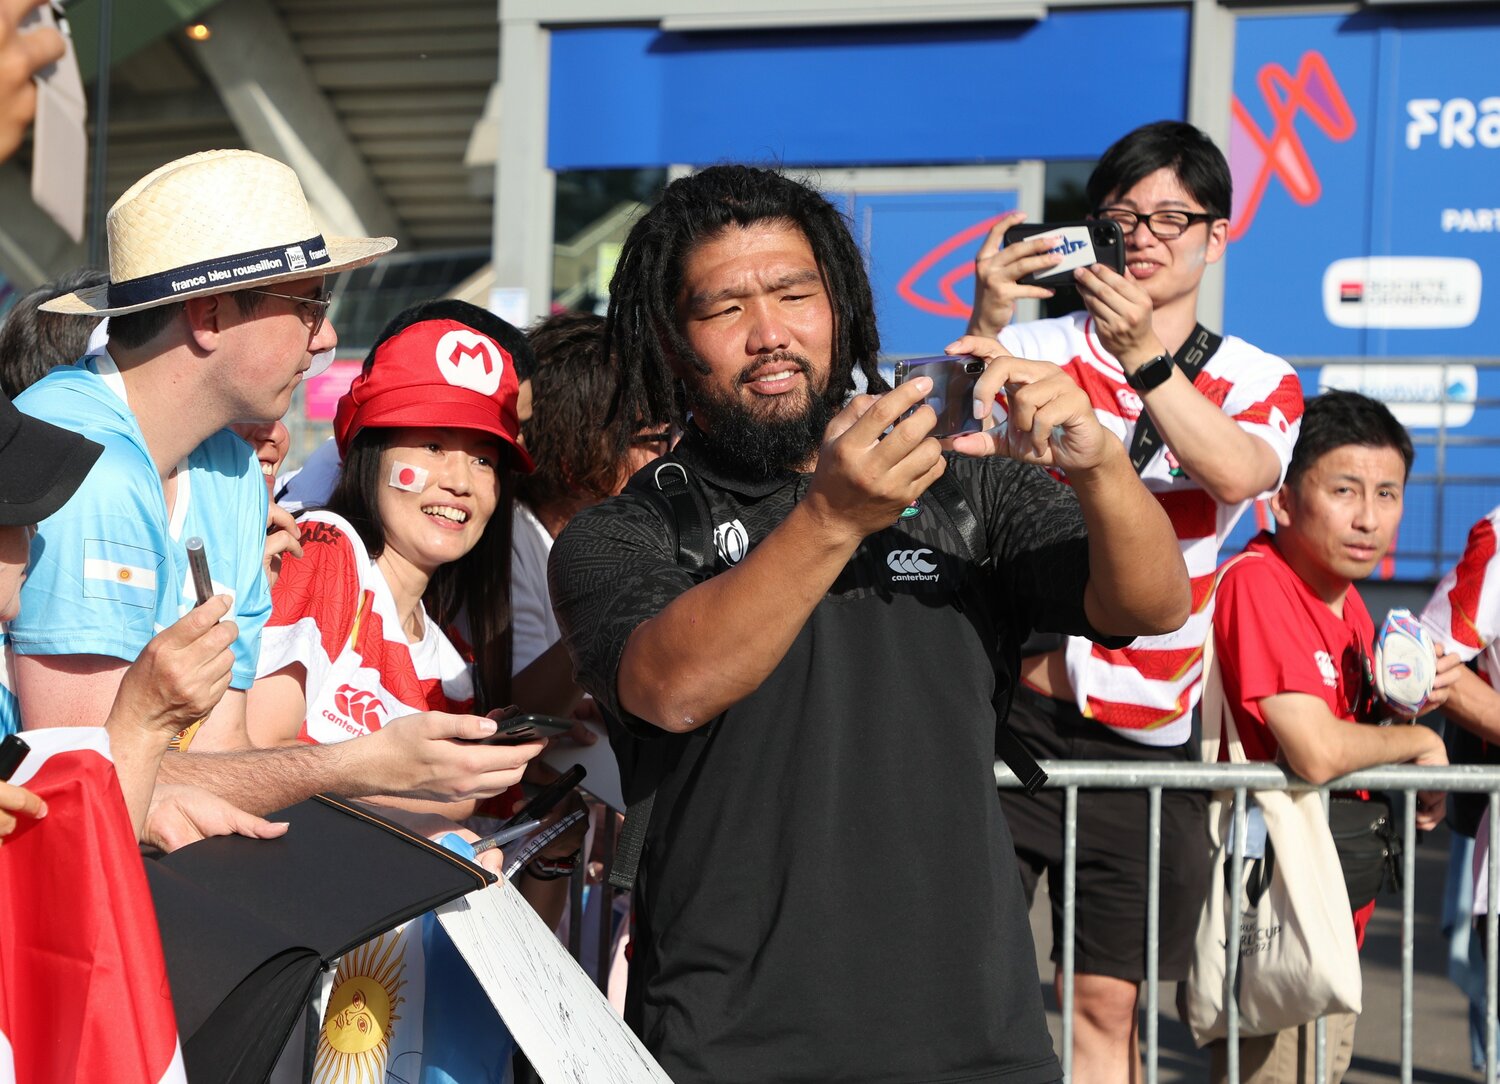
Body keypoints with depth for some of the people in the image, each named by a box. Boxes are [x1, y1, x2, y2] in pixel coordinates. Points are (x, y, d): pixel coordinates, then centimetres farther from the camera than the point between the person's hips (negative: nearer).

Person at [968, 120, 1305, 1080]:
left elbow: (1239, 473, -16)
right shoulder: (1040, 349, 2)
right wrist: (985, 328, -31)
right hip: (1008, 710, -2)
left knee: (1107, 1004, 8)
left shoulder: (1259, 383, 7)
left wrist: (1145, 358, -30)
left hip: (1142, 740, 2)